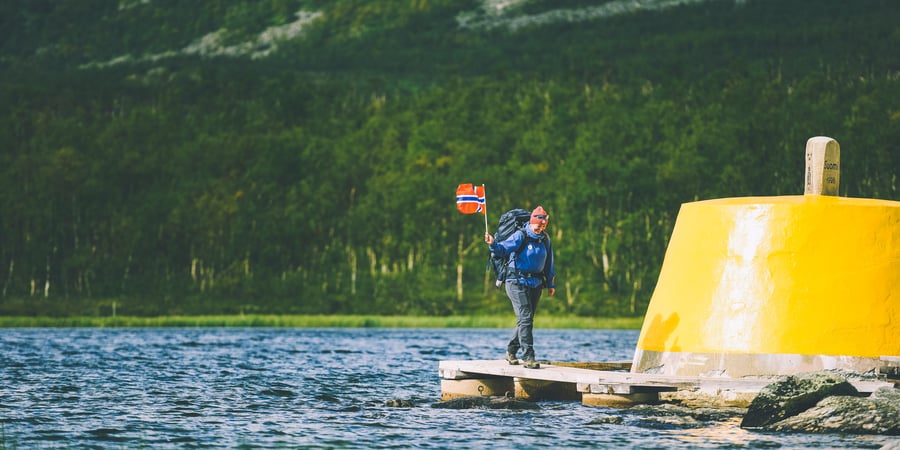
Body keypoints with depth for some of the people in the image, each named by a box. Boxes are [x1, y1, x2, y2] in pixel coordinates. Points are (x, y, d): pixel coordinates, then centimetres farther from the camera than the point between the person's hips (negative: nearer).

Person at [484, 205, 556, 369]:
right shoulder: (520, 236, -9)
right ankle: (528, 357, -17)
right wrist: (493, 244, -39)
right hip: (517, 282, -7)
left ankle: (511, 352, 26)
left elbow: (549, 263, 19)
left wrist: (551, 284, 21)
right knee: (525, 319, -15)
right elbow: (503, 249, -18)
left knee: (526, 321, 11)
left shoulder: (545, 239, 10)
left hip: (536, 284, 7)